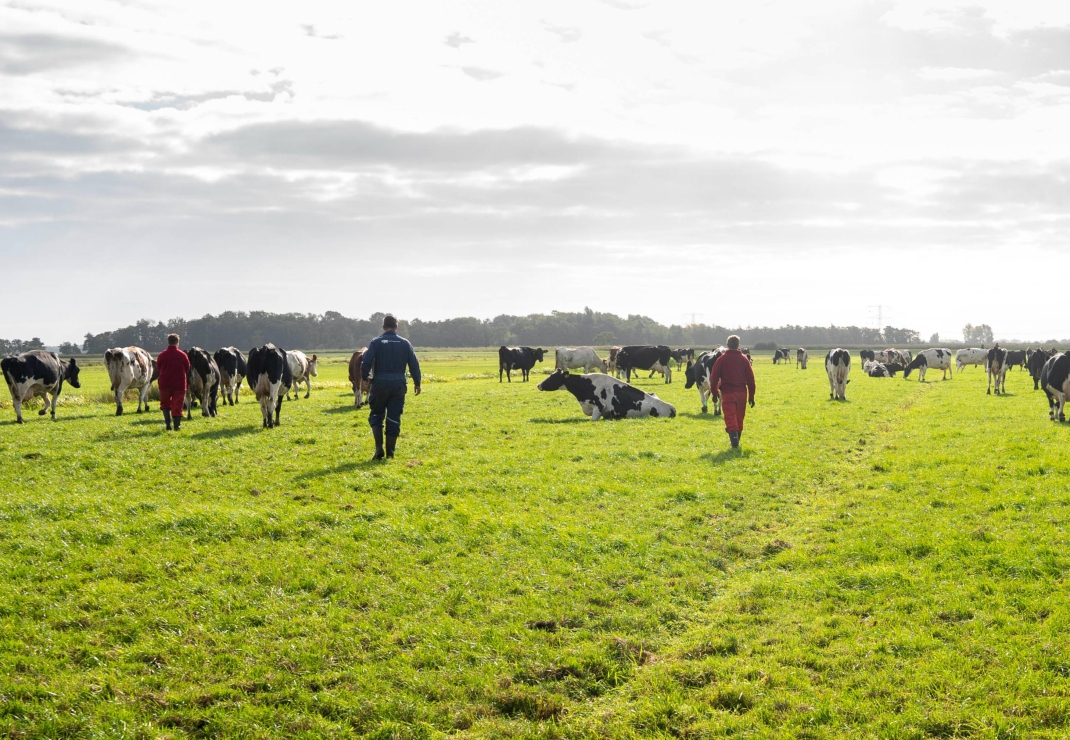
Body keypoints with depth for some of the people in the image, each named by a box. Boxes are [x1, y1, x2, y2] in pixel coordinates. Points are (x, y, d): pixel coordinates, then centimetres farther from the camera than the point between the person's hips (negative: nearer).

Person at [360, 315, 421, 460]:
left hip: (380, 384, -1)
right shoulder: (404, 343, 4)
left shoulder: (376, 342, -2)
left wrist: (365, 377, 8)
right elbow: (414, 364, 3)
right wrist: (417, 383, 14)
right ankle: (390, 452, 7)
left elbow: (366, 362, -9)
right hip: (398, 385, 2)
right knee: (394, 418, 7)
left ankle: (379, 447, -6)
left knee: (376, 416, 11)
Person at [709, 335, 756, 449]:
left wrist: (714, 393, 7)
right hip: (742, 393, 3)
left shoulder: (722, 359, -1)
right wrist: (751, 396, 10)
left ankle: (734, 441, -23)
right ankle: (736, 441, 24)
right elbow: (750, 379, 4)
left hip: (727, 393, -2)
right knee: (739, 419, 15)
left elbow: (714, 378, -2)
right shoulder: (744, 359, 4)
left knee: (730, 418, -7)